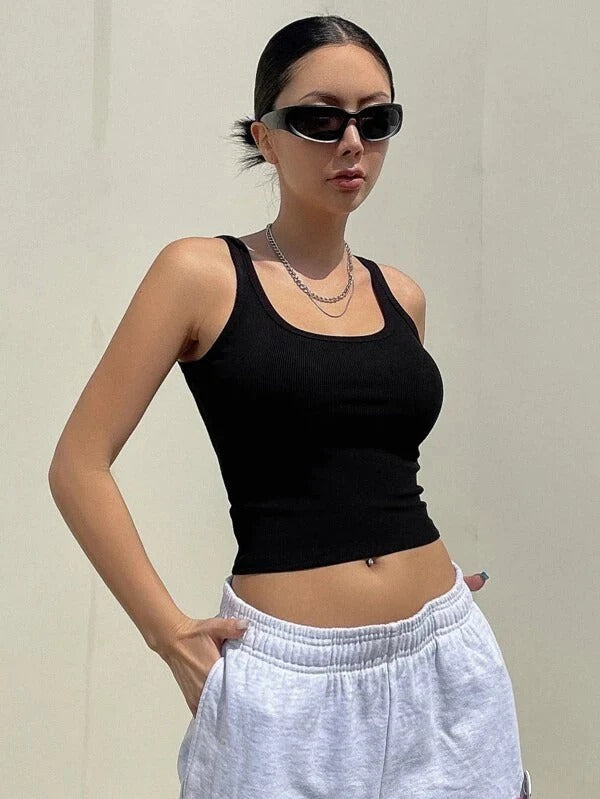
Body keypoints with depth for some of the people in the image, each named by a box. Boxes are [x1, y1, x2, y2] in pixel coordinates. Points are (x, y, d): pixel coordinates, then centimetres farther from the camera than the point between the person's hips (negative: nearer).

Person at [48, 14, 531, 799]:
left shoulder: (401, 295, 8)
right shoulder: (203, 274, -6)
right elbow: (80, 464, -7)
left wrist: (430, 581, 14)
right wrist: (170, 634, -9)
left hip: (442, 661, 5)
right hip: (291, 675, -4)